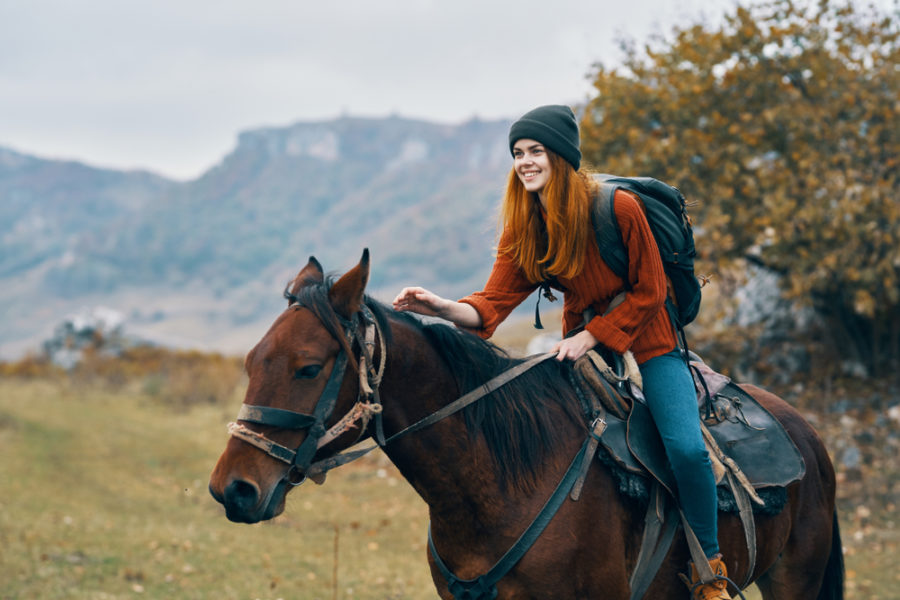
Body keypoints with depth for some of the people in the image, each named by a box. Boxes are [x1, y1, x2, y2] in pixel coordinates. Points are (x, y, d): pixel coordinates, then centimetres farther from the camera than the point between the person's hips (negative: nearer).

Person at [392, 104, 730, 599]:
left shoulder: (619, 208, -21)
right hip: (581, 340, 5)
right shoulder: (523, 228, -6)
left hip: (648, 340, -5)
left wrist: (590, 337, -21)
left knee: (686, 447, -23)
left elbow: (648, 292, -14)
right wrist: (442, 308, -32)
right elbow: (494, 303, -12)